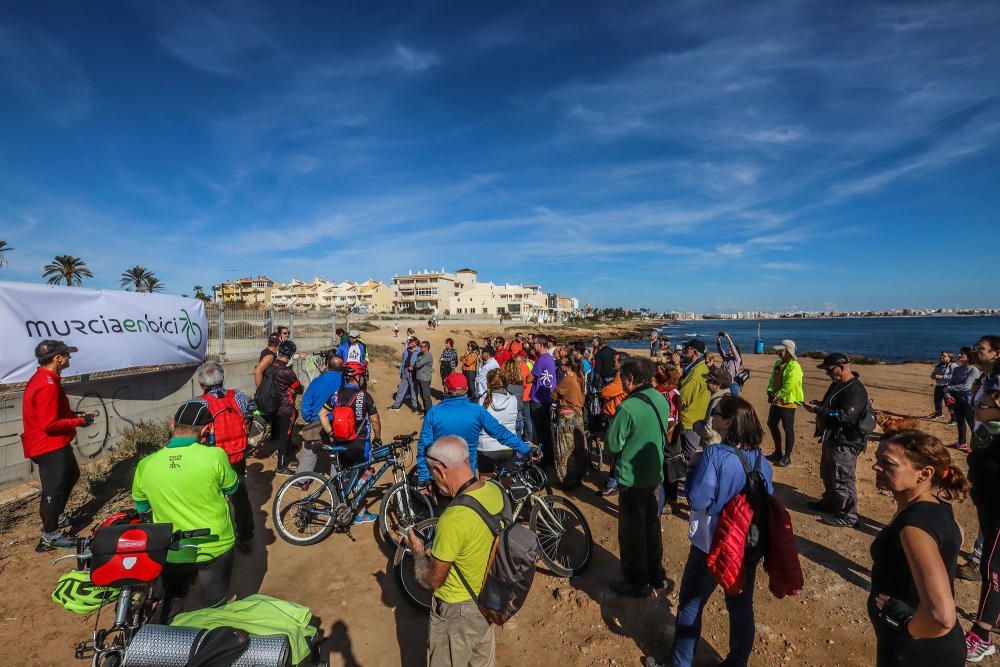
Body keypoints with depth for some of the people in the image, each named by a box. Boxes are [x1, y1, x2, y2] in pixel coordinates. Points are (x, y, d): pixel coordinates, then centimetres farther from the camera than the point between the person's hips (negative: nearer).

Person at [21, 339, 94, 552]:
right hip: (50, 447, -11)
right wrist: (79, 421, -16)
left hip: (56, 445, 11)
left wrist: (74, 414, 6)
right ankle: (50, 536, 12)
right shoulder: (47, 385, -26)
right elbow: (49, 424, -27)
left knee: (71, 476, 26)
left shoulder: (44, 379, 8)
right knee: (54, 490, -1)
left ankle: (58, 518, 40)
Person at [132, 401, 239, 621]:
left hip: (172, 553, 2)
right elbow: (231, 487, -5)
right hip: (216, 548, -2)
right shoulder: (215, 456, -25)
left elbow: (141, 507, 5)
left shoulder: (145, 465, -14)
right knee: (215, 608, 20)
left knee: (171, 607, 28)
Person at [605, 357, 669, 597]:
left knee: (632, 531, 10)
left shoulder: (628, 407, -26)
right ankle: (656, 575, 38)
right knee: (651, 525, 22)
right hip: (654, 475, 7)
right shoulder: (661, 400, -2)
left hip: (631, 478, -7)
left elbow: (613, 444, -17)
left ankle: (638, 583, 24)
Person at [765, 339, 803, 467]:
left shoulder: (794, 367, -17)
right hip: (776, 402, 9)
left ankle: (787, 457, 13)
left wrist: (776, 396, -16)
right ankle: (778, 452, 30)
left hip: (788, 403, -9)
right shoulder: (778, 364, 10)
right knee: (772, 424, 15)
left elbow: (788, 387, -23)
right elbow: (772, 379, 14)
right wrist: (770, 392, -2)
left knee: (788, 429, 1)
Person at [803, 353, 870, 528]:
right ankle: (829, 502, 40)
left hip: (844, 443, -10)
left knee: (843, 480, -1)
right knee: (828, 475, 24)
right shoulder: (837, 384, 10)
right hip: (831, 438, 11)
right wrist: (818, 404, 3)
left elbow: (845, 415, -29)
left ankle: (848, 516, 11)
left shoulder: (856, 390, -21)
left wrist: (818, 410, -26)